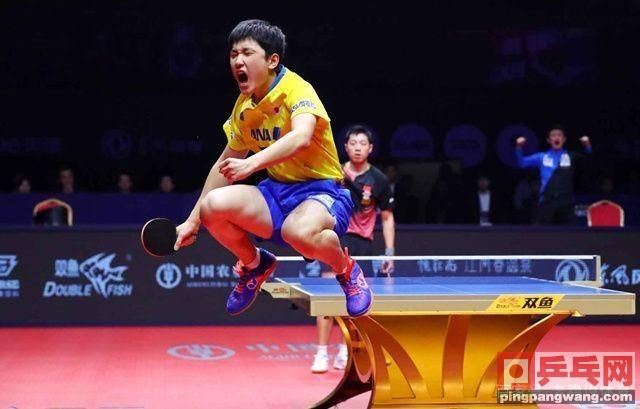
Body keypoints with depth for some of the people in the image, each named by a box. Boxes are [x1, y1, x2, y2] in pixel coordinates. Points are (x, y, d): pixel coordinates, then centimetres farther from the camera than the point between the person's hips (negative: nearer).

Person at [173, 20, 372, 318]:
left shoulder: (297, 90, -14)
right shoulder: (243, 107, 7)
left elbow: (301, 137, -36)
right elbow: (226, 164, 19)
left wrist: (251, 163, -46)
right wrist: (192, 220, 17)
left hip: (321, 191, -6)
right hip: (277, 191, 6)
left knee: (299, 232, -41)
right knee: (214, 205, -21)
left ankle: (347, 270, -5)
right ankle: (255, 264, 10)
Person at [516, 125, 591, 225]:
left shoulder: (571, 157, 9)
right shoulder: (542, 157, 11)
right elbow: (522, 162, 8)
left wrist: (587, 145, -23)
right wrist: (519, 147, -9)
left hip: (566, 203, 0)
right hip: (546, 201, 0)